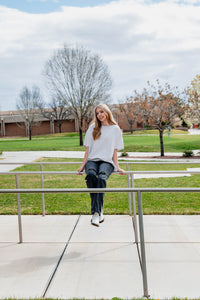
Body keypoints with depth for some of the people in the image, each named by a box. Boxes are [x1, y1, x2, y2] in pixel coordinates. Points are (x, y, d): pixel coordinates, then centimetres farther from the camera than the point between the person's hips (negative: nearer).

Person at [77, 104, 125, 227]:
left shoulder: (115, 129, 12)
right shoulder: (93, 128, 16)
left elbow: (115, 151, 11)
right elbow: (88, 149, 14)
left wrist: (117, 167, 1)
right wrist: (83, 165, 7)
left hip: (107, 161, -1)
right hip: (92, 160, 2)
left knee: (101, 178, -35)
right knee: (91, 175, -34)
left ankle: (96, 212, -40)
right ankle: (99, 211, -29)